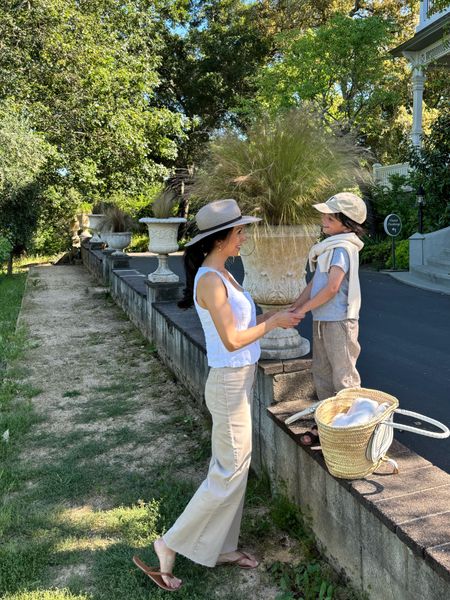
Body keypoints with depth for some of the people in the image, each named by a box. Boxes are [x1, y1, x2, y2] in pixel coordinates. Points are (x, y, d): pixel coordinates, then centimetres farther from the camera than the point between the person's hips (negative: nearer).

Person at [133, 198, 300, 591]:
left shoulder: (222, 275, 9)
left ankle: (223, 547, 33)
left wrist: (272, 316, 4)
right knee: (229, 473, 2)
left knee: (234, 466, 18)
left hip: (239, 381, 10)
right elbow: (232, 340, -23)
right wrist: (273, 324, -12)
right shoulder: (210, 280, -21)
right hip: (229, 384, -10)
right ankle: (170, 547, 14)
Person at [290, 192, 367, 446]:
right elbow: (314, 283, 14)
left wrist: (303, 309, -14)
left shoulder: (342, 247, -16)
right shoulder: (331, 247, 13)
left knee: (344, 377, 1)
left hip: (338, 321, -10)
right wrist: (293, 308, 9)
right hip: (322, 321, 10)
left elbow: (332, 287, -23)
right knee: (322, 375, 17)